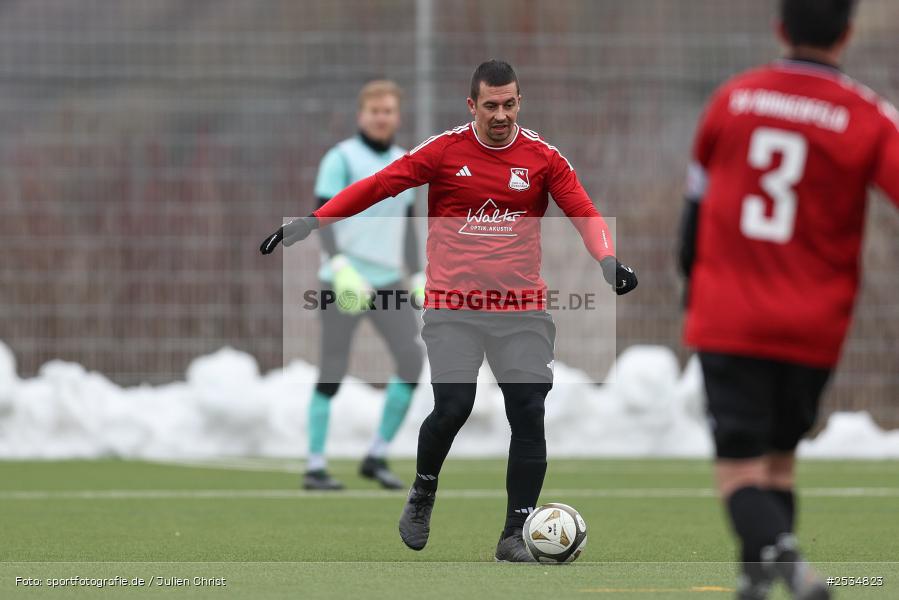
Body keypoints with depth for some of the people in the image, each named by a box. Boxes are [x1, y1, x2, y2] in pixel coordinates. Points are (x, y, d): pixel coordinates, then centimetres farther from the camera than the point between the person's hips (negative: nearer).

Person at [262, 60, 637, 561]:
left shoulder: (543, 158, 0)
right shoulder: (444, 151, -3)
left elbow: (585, 214, -7)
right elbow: (377, 186, -5)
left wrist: (608, 260, -26)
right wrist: (313, 221, -13)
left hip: (523, 309, 2)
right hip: (454, 307, -2)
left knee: (529, 415, -5)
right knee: (452, 409, -11)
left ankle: (516, 536, 4)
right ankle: (422, 496, 18)